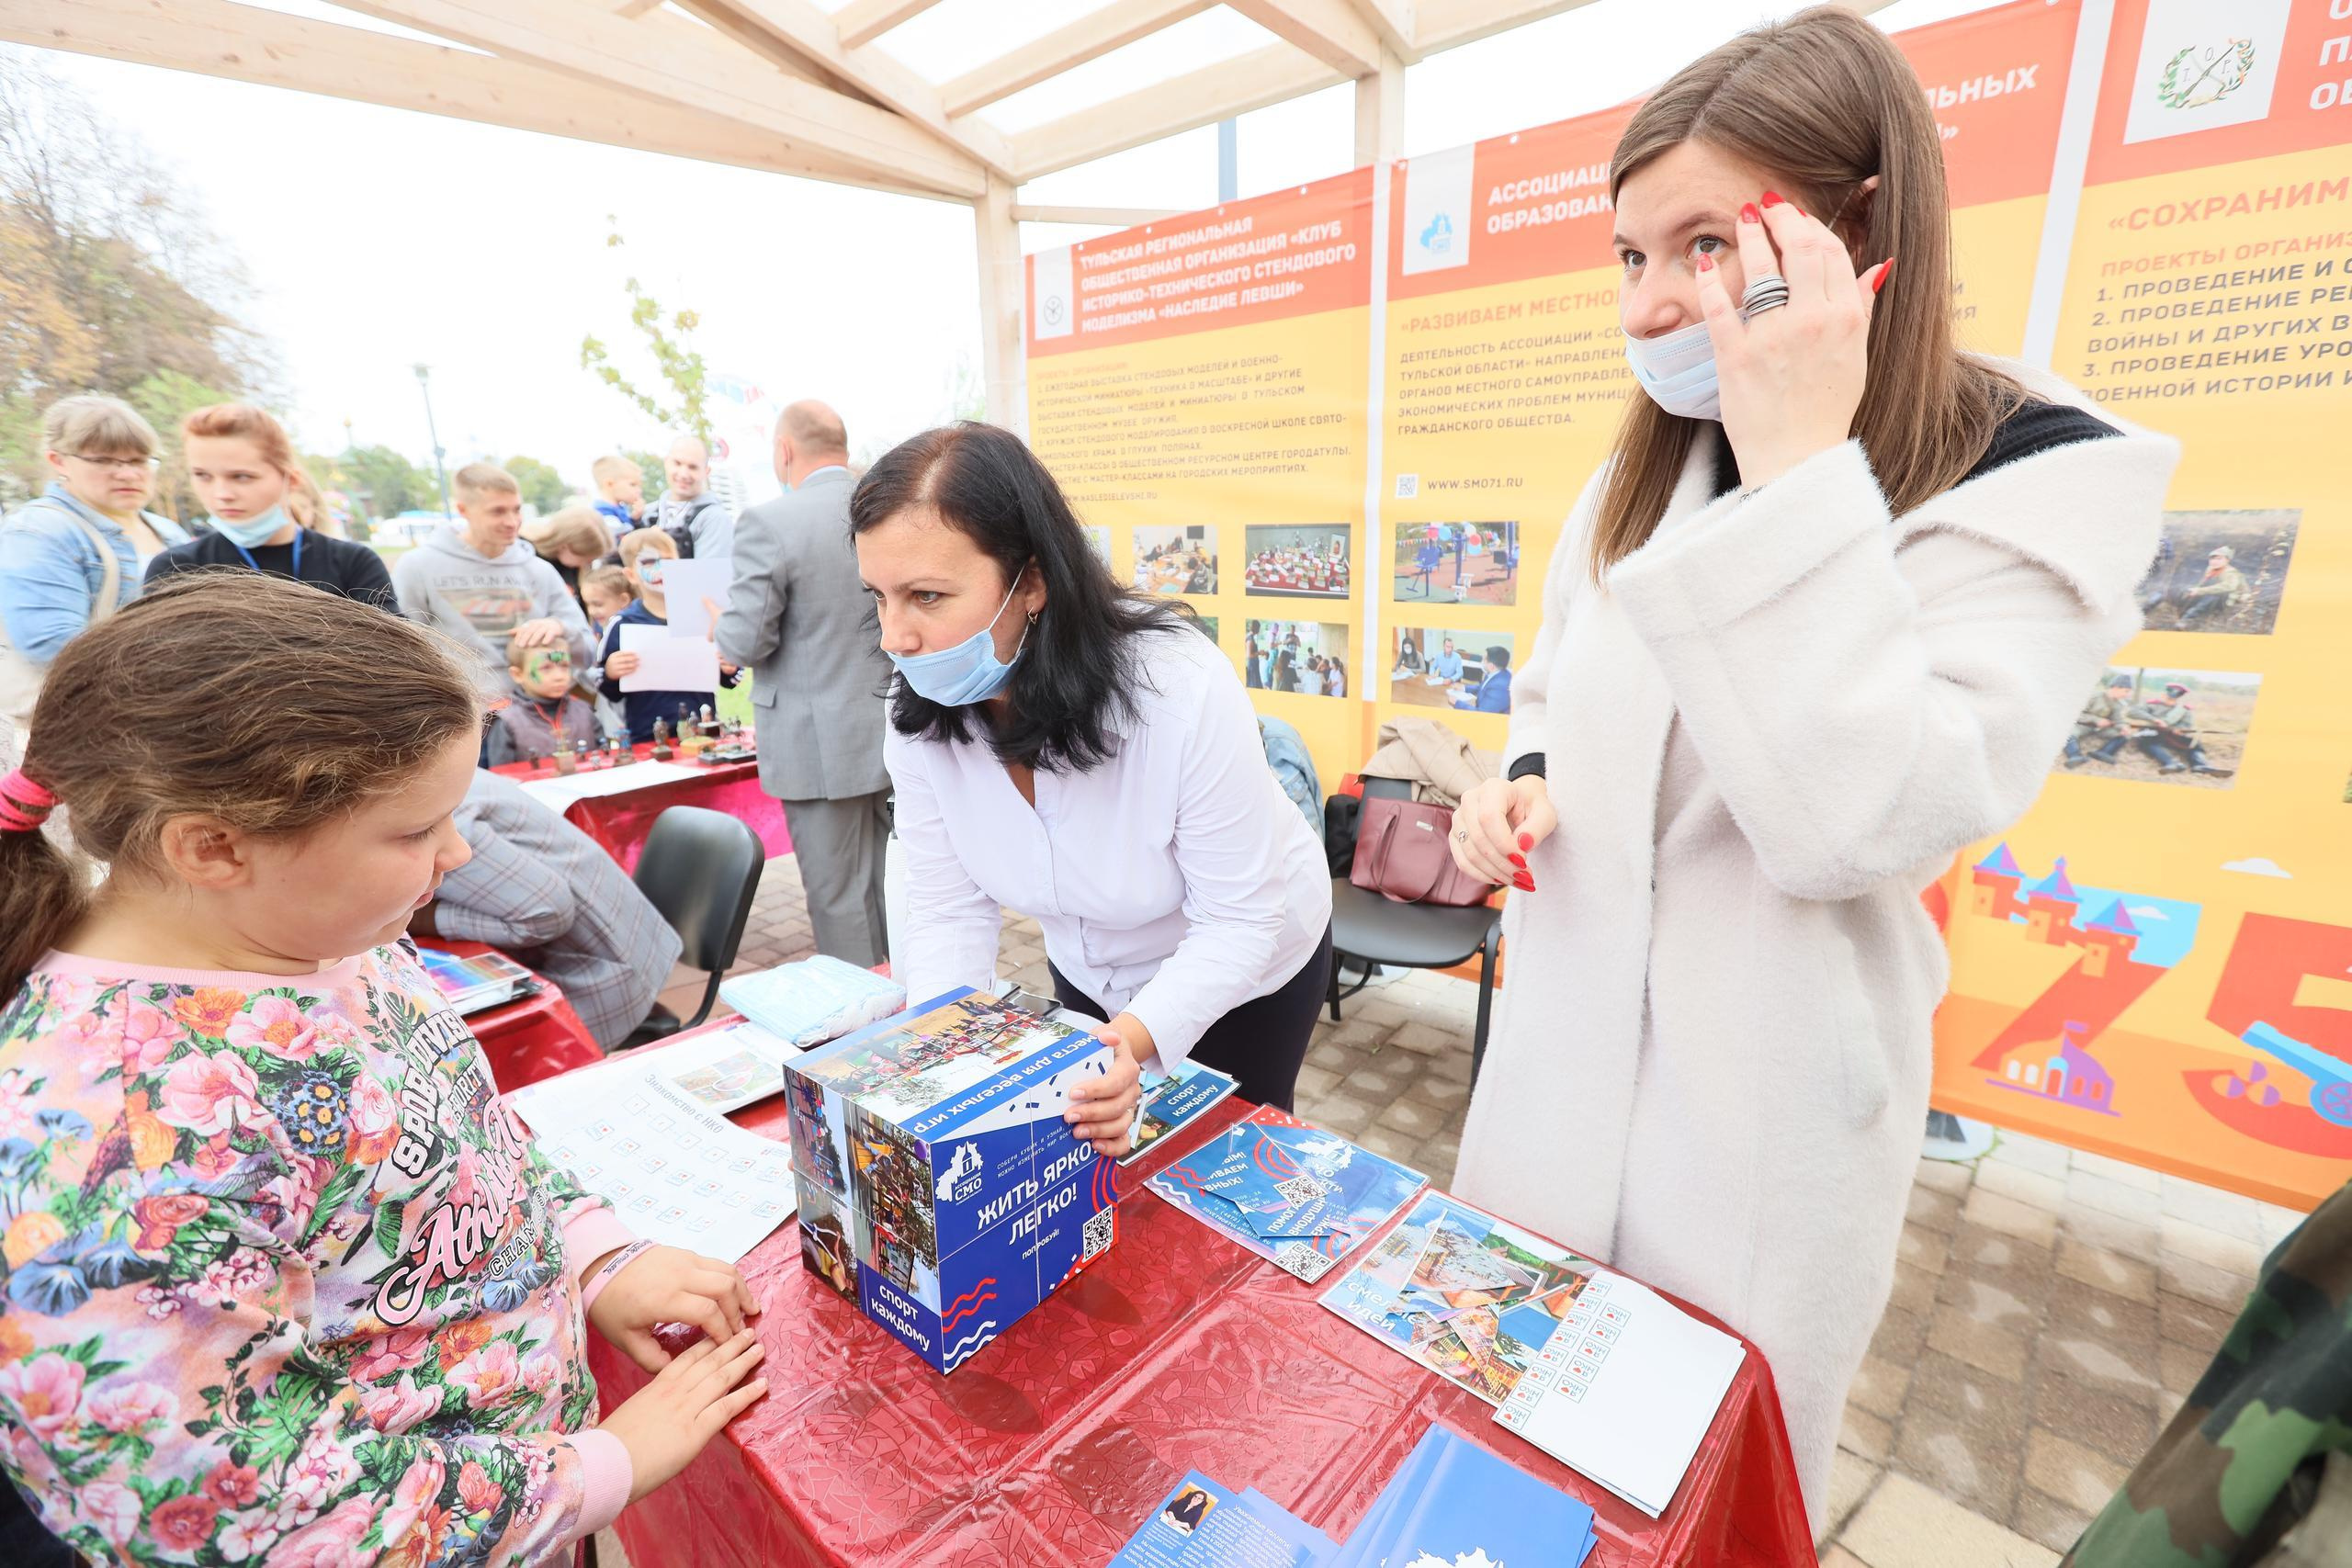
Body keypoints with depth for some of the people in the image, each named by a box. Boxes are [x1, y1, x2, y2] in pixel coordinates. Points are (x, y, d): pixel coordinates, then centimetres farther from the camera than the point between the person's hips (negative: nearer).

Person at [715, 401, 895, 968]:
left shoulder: (768, 523, -14)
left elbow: (747, 641, -15)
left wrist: (720, 627, 7)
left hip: (821, 745, -6)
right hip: (896, 731, 6)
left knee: (840, 898, 7)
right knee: (887, 885, 20)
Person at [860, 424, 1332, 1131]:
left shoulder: (1184, 690, -37)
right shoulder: (921, 715, -21)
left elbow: (1239, 921, -29)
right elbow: (947, 910, -15)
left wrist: (1136, 1039, -44)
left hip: (1245, 967, -3)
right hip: (1088, 970, 4)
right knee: (1096, 1154, 28)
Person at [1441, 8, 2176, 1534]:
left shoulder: (2046, 481, -15)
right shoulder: (1645, 471, 2)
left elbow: (1862, 825, -29)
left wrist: (1796, 469, -29)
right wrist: (1524, 787, -8)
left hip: (1758, 1104, -5)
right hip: (1564, 1049, 6)